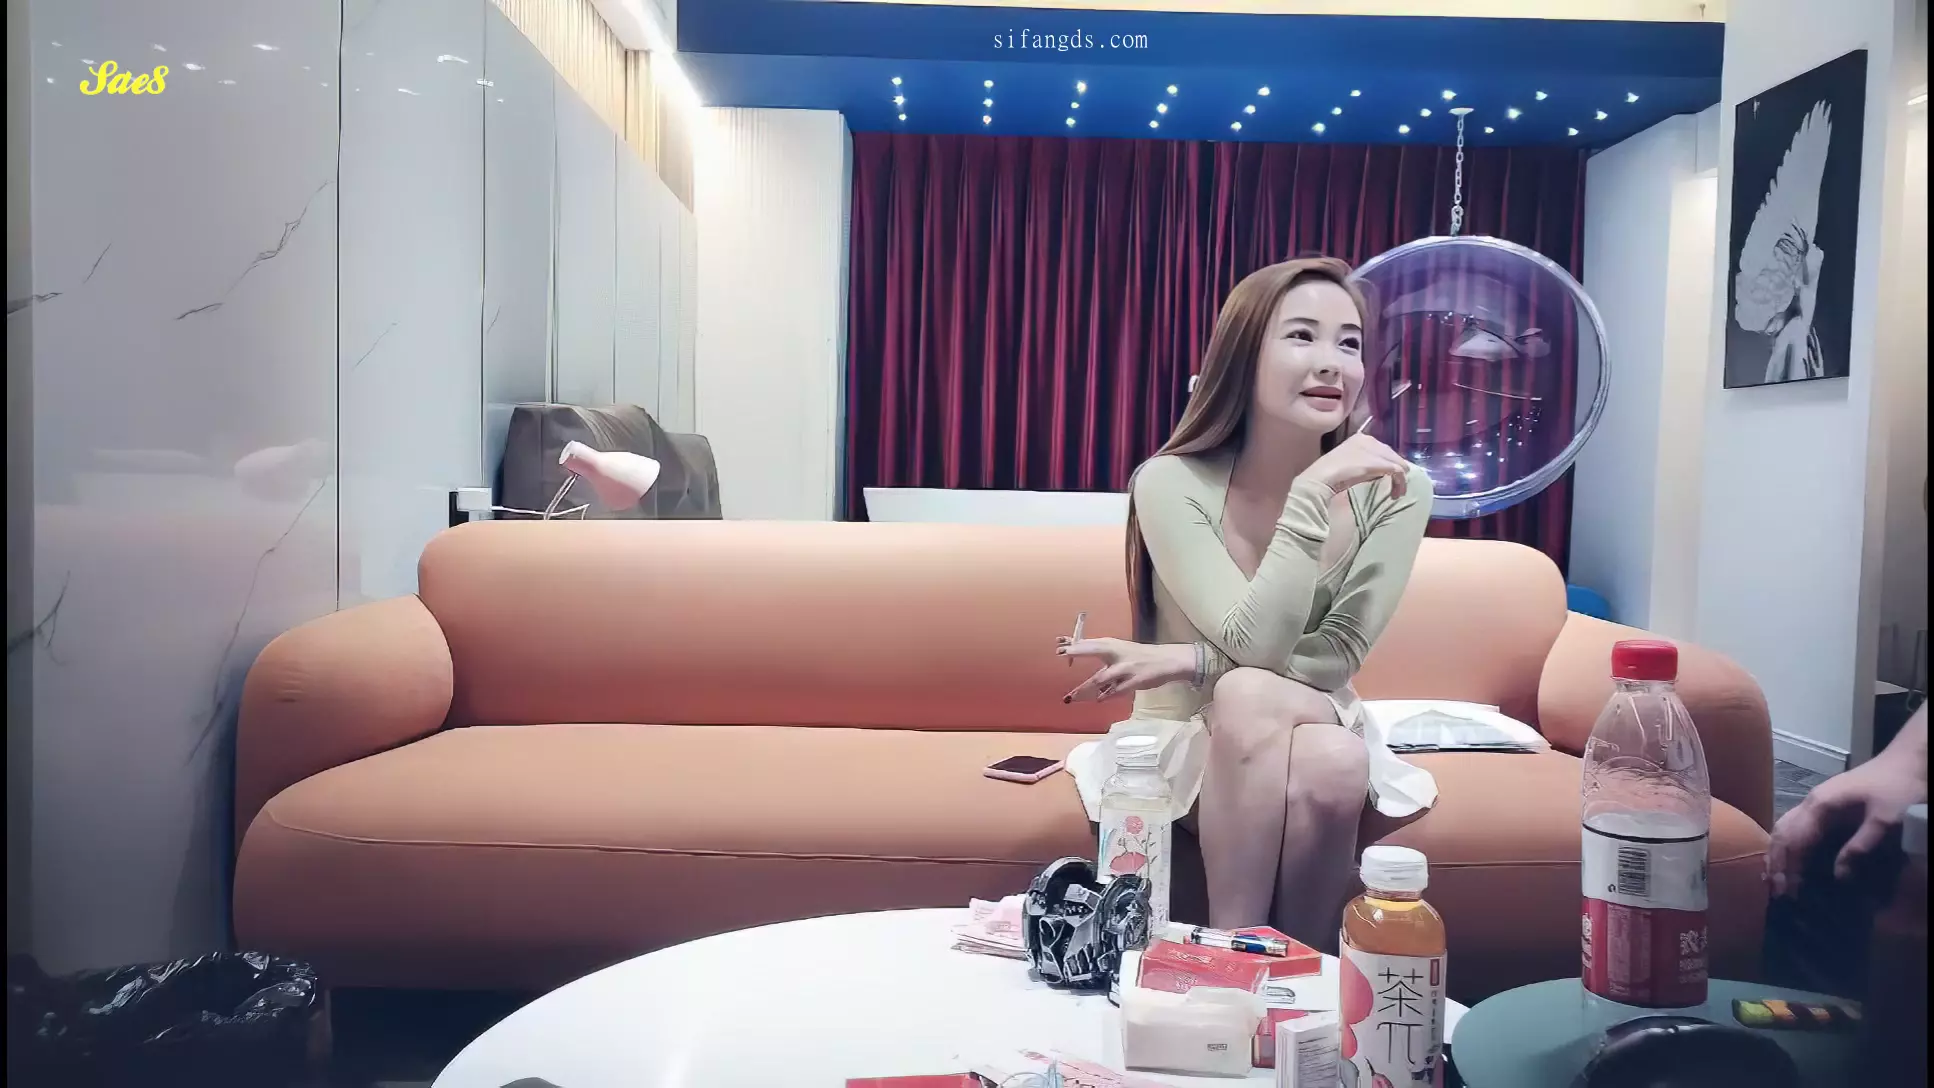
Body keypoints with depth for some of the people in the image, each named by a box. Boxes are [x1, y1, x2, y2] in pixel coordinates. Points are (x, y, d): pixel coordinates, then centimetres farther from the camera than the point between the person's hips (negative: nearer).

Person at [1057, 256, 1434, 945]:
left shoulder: (1393, 490, -10)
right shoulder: (1172, 483, -17)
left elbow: (1338, 657, -13)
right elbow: (1254, 647, -25)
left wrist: (1183, 662, -23)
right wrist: (1314, 493, -32)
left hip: (1320, 727, 2)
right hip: (1185, 742, -1)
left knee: (1331, 759, -34)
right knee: (1250, 693, -35)